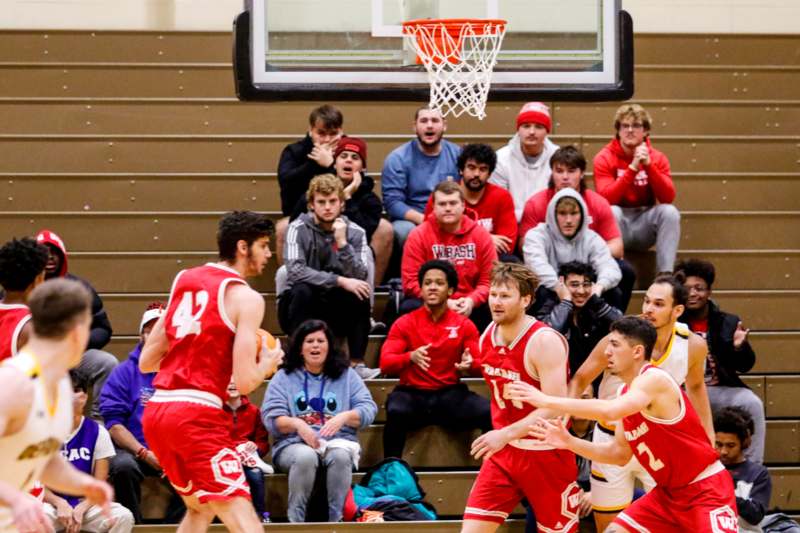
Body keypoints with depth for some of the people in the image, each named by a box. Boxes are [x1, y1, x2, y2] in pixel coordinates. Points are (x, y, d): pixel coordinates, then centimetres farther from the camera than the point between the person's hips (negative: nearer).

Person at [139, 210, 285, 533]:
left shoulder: (184, 280, 15)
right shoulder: (246, 297, -5)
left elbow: (146, 361, 17)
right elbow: (245, 381, -11)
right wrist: (268, 363, 10)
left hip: (156, 411, 8)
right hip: (197, 414, -8)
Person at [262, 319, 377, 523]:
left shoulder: (346, 375, 16)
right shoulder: (284, 377, 13)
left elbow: (368, 409, 5)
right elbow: (271, 416, 1)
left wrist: (344, 417, -15)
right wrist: (297, 424, -18)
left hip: (338, 441, 1)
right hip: (294, 444, -1)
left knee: (340, 456, -35)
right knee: (305, 457, -37)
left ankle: (336, 519, -31)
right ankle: (295, 520, -30)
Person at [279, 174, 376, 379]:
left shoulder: (355, 232, -3)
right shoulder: (299, 229, -10)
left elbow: (358, 277, -16)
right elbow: (295, 271, -26)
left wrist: (342, 243, -27)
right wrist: (340, 281, -32)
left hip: (335, 314, 2)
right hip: (297, 308, -2)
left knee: (360, 294, -26)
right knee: (303, 291, -33)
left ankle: (357, 363, -21)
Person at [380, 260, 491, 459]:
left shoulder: (464, 325, 6)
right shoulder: (404, 323, 2)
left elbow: (480, 365, 5)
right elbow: (385, 364, -7)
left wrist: (469, 365, -21)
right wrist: (411, 357, -28)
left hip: (451, 394, 1)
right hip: (412, 394, -1)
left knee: (490, 414, -26)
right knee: (396, 412, -36)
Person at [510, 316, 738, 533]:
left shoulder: (654, 379, -21)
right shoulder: (625, 393, 7)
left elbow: (609, 411, -38)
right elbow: (620, 454, 12)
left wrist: (546, 401, -34)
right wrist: (570, 442, -1)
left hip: (706, 491, -9)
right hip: (670, 492, 9)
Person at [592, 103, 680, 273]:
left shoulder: (657, 158, 0)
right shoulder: (604, 158, -6)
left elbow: (668, 198, -13)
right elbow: (606, 198, -21)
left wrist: (648, 165, -24)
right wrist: (632, 168, -28)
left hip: (644, 225, 2)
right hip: (618, 223, -2)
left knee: (669, 211, -24)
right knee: (612, 211, -33)